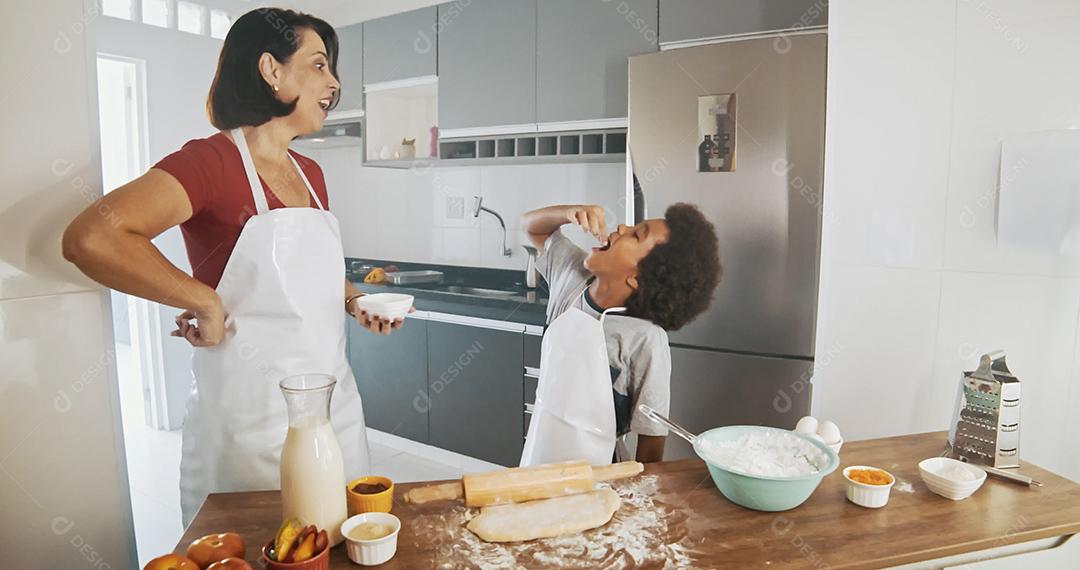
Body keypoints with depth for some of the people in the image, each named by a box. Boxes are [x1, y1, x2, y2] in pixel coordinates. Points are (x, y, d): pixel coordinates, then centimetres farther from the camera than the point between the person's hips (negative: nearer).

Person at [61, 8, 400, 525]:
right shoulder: (210, 161, -14)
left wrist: (352, 299, 4)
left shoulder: (310, 174, 9)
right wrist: (207, 304, -21)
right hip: (250, 419, -6)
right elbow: (89, 239, -28)